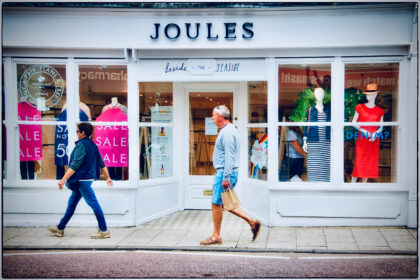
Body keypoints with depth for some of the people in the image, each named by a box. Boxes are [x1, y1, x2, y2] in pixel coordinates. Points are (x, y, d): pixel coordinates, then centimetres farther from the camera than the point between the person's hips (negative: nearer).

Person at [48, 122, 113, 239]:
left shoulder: (81, 145, -15)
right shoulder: (92, 145, 13)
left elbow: (75, 165, -23)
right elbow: (101, 163, 17)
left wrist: (64, 179, -24)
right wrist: (108, 177, 24)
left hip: (82, 180, -10)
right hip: (85, 179, 10)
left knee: (93, 203, -8)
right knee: (72, 203, 16)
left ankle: (104, 231, -6)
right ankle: (60, 228, 25)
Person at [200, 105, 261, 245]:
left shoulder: (227, 132, -16)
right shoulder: (227, 130, 17)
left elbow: (229, 157, -22)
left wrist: (226, 177, -24)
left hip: (225, 172, -10)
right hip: (223, 172, 10)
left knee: (217, 203, -3)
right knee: (224, 203, 14)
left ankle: (216, 236, 6)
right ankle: (252, 222, 14)